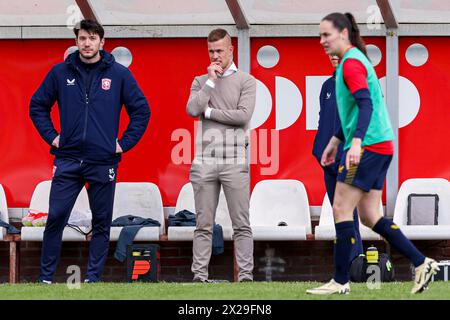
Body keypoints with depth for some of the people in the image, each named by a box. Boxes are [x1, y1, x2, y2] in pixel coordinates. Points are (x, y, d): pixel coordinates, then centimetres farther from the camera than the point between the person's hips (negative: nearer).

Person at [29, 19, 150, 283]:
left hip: (103, 162, 0)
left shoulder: (119, 74, 0)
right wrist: (51, 136, 4)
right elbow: (37, 106, 14)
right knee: (56, 218, -4)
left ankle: (94, 277, 13)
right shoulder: (61, 72, 4)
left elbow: (141, 110, 6)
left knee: (102, 223, 5)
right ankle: (46, 276, 5)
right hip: (68, 159, 0)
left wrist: (125, 143, 0)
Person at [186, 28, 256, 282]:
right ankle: (200, 275, 4)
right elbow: (192, 110, -3)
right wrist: (211, 80, -2)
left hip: (234, 162, -2)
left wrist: (208, 111, -3)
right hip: (205, 161, 2)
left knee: (241, 224, -2)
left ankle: (246, 275, 0)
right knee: (204, 225, 3)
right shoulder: (201, 82, 14)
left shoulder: (246, 81, 6)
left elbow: (243, 115, -8)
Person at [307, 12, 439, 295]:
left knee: (341, 209, -6)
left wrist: (356, 142, -36)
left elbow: (365, 104, -24)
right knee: (369, 216, 9)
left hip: (369, 146, -10)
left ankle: (340, 282, -4)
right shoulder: (357, 60, 20)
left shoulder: (351, 62, -12)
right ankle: (422, 264, 8)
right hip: (380, 145, 10)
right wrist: (335, 141, 34)